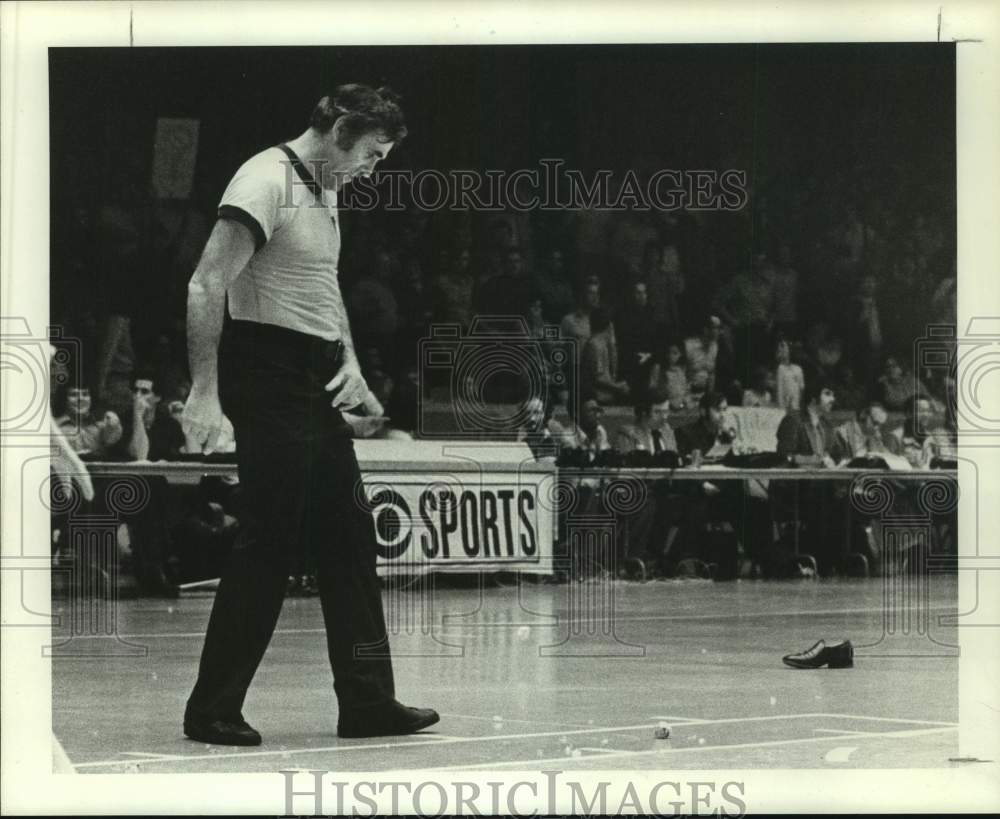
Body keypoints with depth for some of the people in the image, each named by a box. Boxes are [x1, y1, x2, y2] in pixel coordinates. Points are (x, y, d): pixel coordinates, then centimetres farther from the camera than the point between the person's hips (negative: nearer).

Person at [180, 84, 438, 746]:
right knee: (271, 543, -8)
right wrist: (205, 389, -27)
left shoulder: (325, 190, 17)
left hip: (317, 386, 10)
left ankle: (367, 702, 12)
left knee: (349, 542, 8)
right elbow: (208, 285, -21)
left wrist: (349, 361, 14)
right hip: (269, 377, -10)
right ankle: (212, 710, 0)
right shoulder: (267, 181, -14)